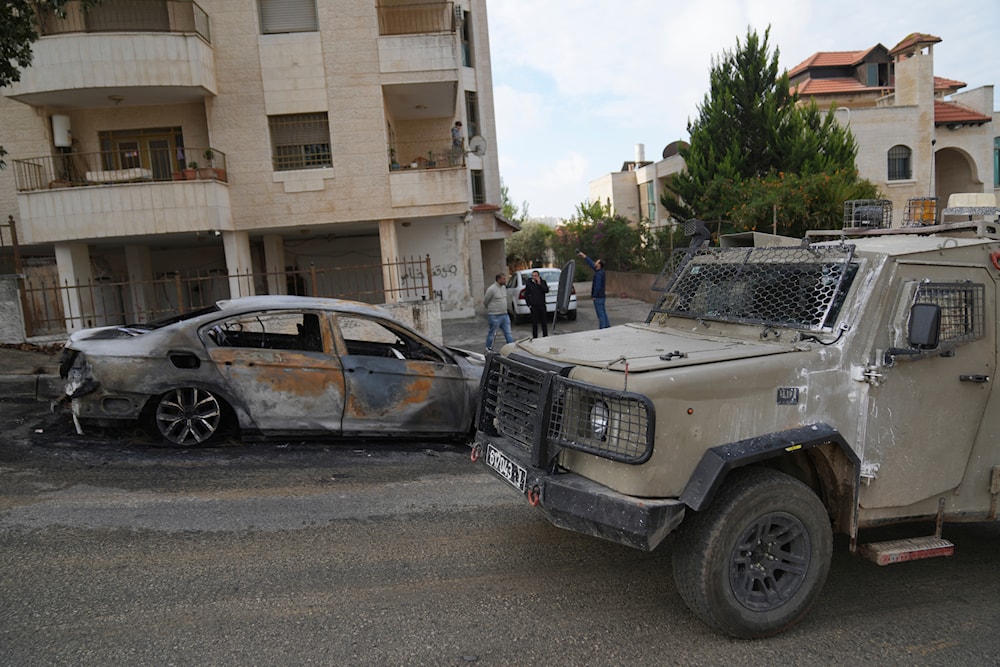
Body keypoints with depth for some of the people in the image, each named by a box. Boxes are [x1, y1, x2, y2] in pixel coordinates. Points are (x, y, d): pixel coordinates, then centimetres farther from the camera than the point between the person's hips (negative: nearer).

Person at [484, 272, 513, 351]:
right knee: (492, 333, 4)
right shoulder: (492, 289, -17)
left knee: (508, 333, 8)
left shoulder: (504, 287, 8)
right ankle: (489, 349, 17)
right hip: (495, 316, -7)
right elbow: (485, 302, -7)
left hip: (505, 315, 7)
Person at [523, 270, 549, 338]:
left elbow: (546, 290, -9)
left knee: (544, 322, 6)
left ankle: (545, 337, 15)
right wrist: (529, 304, -2)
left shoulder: (543, 282, 6)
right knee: (534, 323, 1)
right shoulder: (528, 284, 3)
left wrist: (539, 284, -13)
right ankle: (535, 338, 8)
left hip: (542, 305, 1)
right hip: (533, 306, -1)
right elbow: (526, 295, 5)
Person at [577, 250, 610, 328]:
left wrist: (594, 296, -15)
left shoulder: (599, 274, -20)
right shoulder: (599, 271, 8)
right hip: (601, 296, 9)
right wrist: (583, 256, 19)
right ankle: (607, 326, 18)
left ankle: (603, 328, -4)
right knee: (603, 312, 14)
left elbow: (598, 286, -23)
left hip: (598, 297, -9)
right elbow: (591, 263, 17)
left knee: (600, 313, -6)